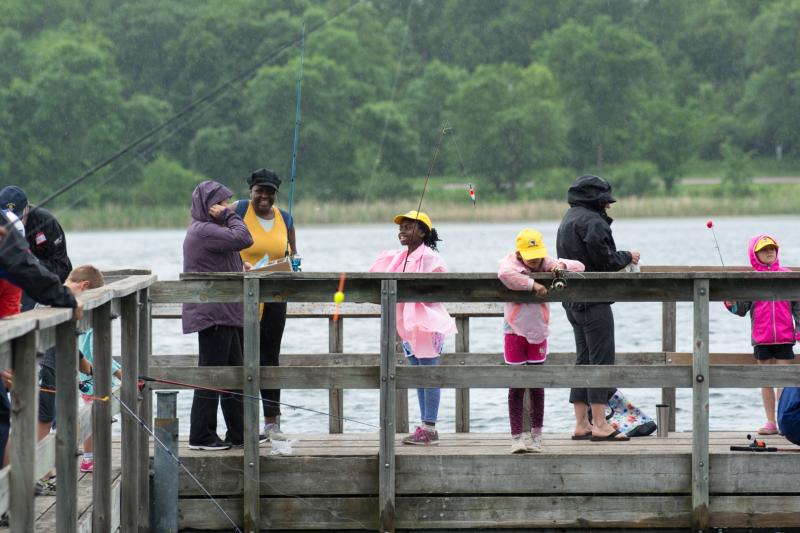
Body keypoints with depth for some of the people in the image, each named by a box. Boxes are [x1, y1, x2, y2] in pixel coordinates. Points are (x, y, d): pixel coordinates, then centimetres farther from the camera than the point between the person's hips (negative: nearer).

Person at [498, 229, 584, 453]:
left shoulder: (546, 264, 2)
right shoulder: (511, 262, -8)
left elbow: (579, 266, 5)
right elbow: (505, 274, -33)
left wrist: (562, 266, -16)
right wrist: (532, 284, -31)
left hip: (538, 331, 3)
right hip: (515, 332, -3)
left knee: (537, 385, 5)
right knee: (516, 385, -1)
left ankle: (536, 435, 13)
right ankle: (517, 436, 2)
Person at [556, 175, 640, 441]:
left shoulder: (568, 220, 17)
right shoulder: (592, 222, -15)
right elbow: (605, 259, -18)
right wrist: (628, 257, 0)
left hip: (573, 302, 10)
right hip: (594, 300, -10)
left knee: (584, 360, 12)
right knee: (601, 359, -7)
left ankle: (581, 423, 13)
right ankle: (599, 424, -9)